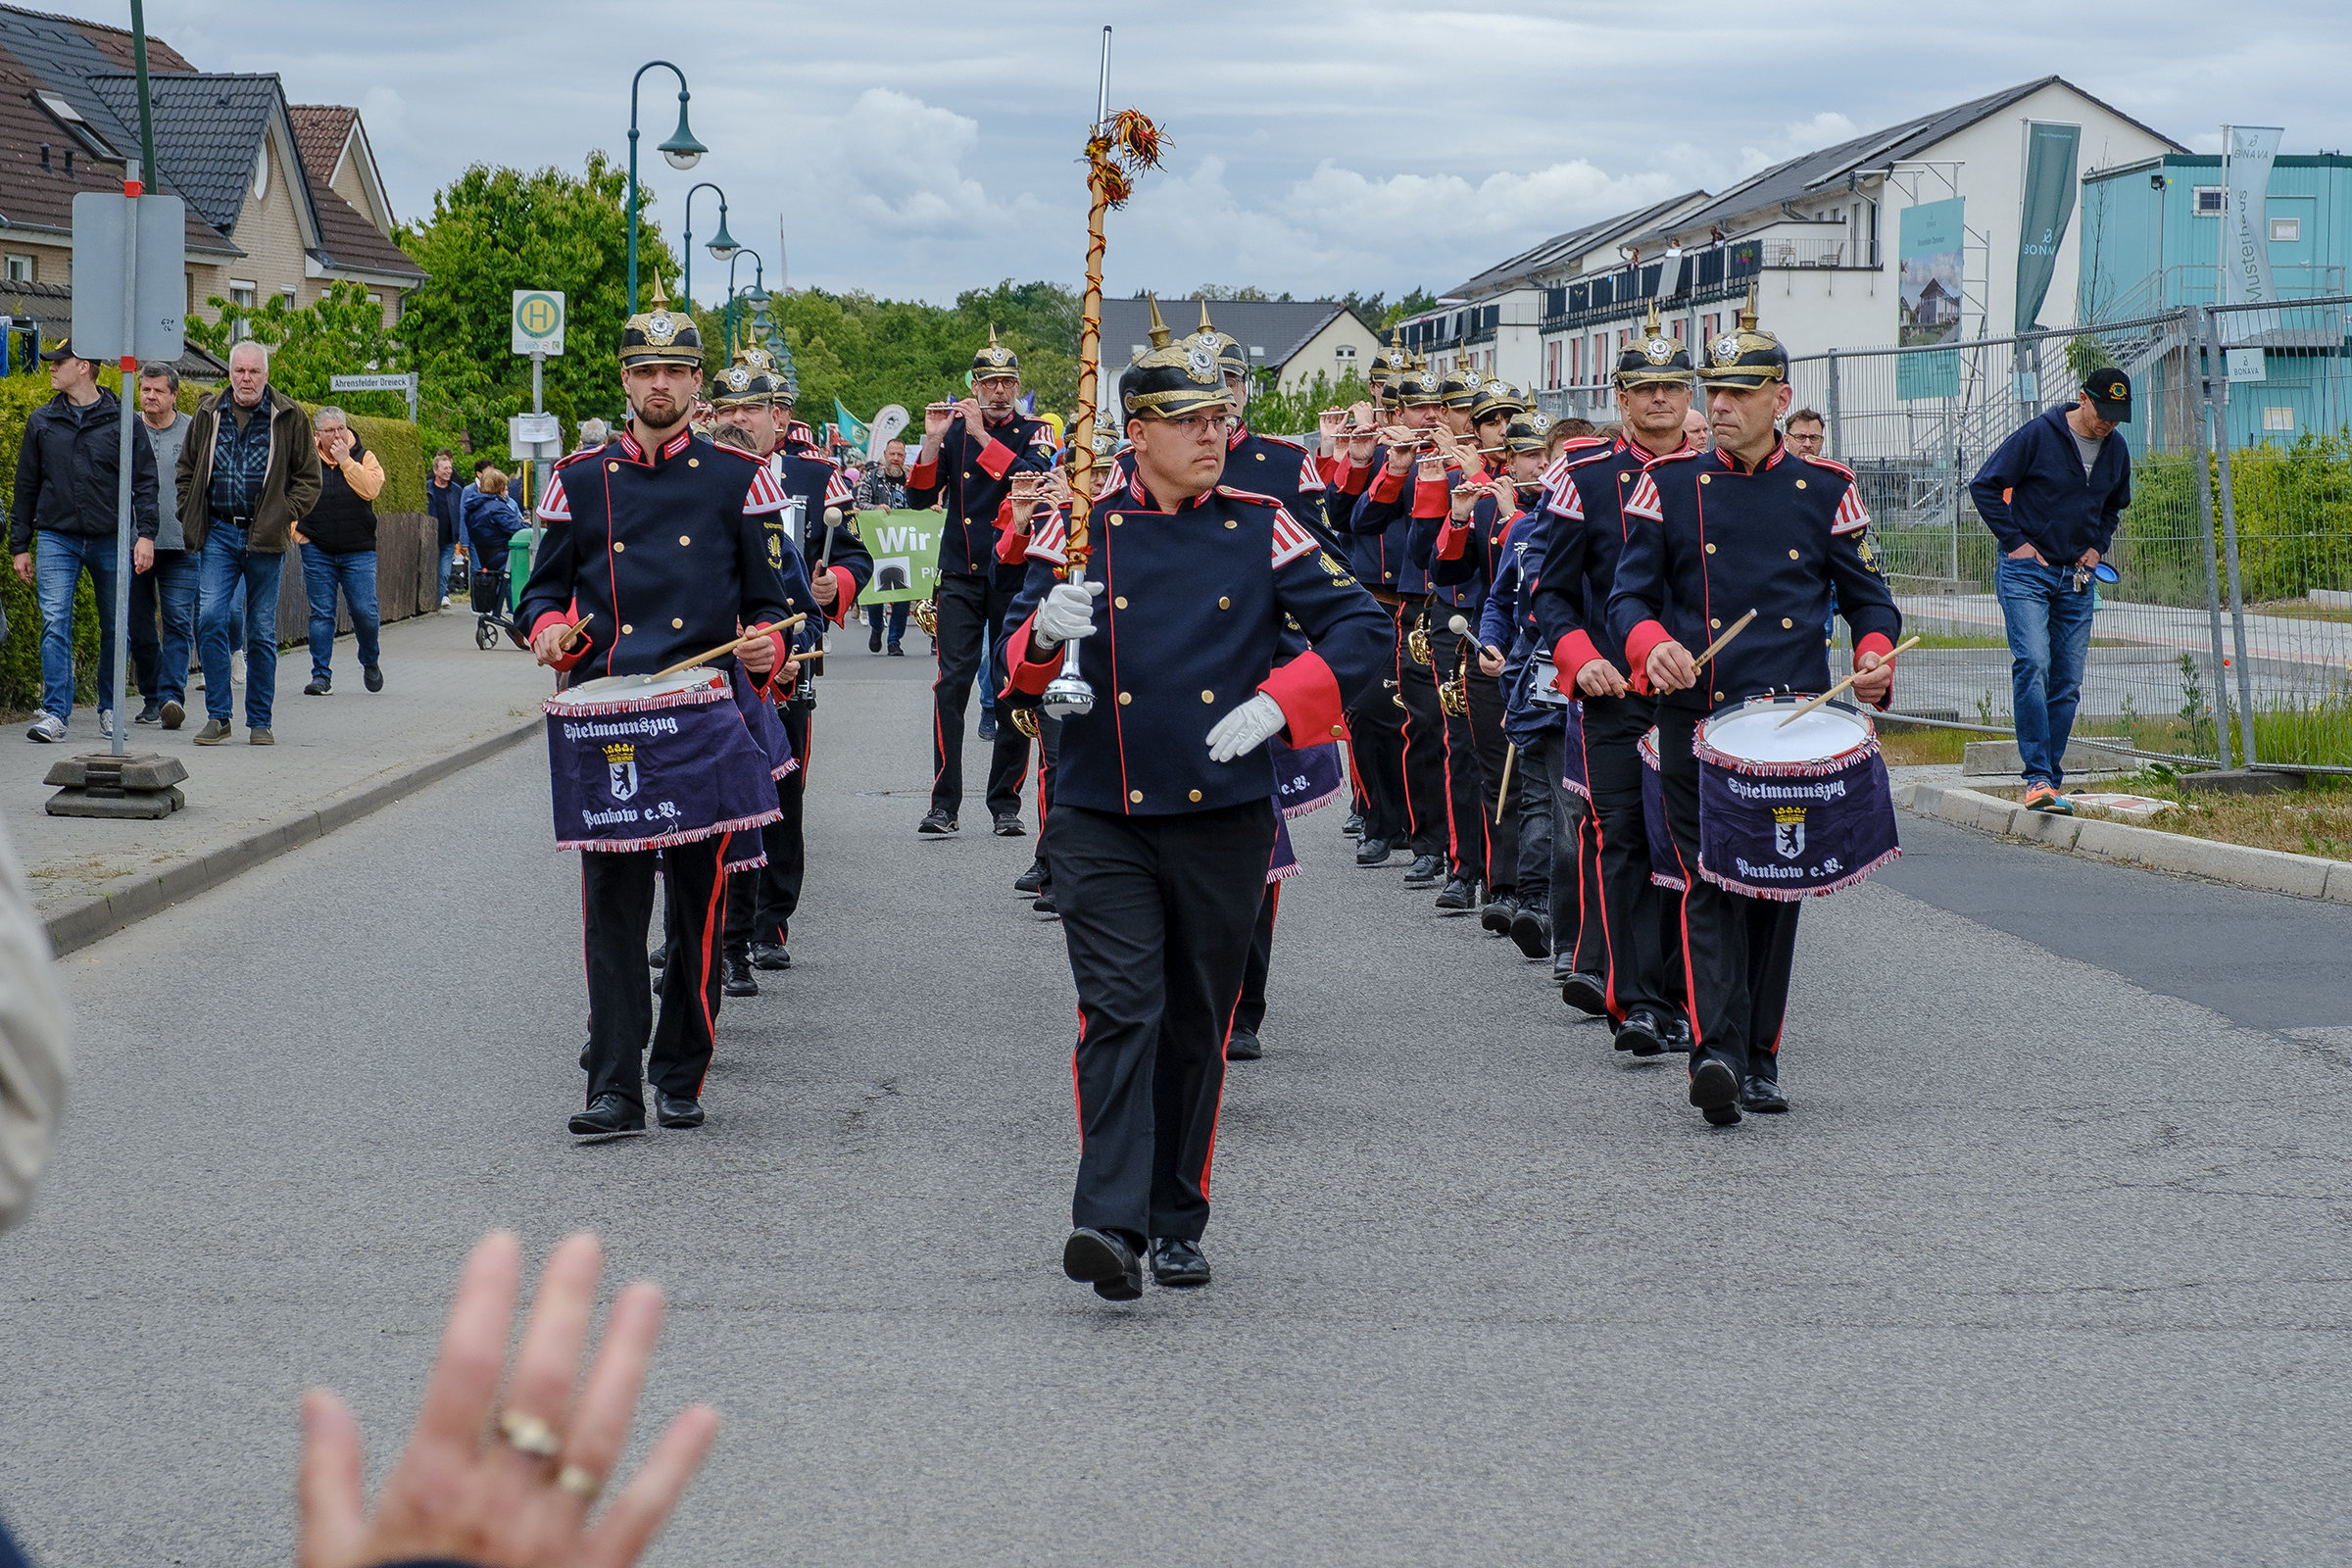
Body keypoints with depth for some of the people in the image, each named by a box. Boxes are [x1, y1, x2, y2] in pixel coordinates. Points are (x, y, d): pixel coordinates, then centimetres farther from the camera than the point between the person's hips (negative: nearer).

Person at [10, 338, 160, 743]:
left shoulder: (124, 420, 1)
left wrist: (146, 534, -9)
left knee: (114, 628, 6)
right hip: (57, 538, 1)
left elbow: (144, 481, 1)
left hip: (110, 540, -1)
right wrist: (19, 545, 10)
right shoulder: (42, 422, 9)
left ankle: (109, 710, 20)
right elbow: (26, 486, 13)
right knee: (55, 623, -12)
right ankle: (55, 713, -14)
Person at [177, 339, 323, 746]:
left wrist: (285, 516, -6)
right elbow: (187, 469, 18)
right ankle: (217, 716, -3)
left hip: (266, 538, -1)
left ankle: (259, 721, 14)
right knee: (211, 618, -12)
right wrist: (191, 517, 6)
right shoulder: (209, 414, 8)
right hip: (220, 533, 1)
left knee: (262, 632, 5)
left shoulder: (289, 417, 2)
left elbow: (309, 477, 6)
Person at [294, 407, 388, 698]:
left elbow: (371, 489, -15)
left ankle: (370, 662, 23)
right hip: (317, 551, 0)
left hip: (358, 553, 0)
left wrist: (346, 460, -16)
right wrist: (296, 531, 1)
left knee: (364, 612, -3)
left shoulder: (363, 457, 3)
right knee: (321, 614, 0)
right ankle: (321, 675, 5)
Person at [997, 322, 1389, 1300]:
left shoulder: (1260, 528, 4)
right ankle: (1111, 1224, -20)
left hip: (1224, 815, 2)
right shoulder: (1083, 527, 3)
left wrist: (1276, 705, -13)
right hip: (1103, 818, -2)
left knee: (1197, 1023, 9)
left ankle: (1177, 1226, 20)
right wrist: (1046, 633, -18)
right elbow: (1019, 669, 5)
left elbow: (1363, 629, 1)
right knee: (1120, 1011, -13)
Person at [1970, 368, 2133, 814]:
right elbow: (1985, 485, -7)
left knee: (2067, 681, 3)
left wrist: (2098, 545, 9)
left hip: (2076, 578, 6)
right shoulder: (2038, 435, -10)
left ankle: (2050, 782, 10)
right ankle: (2037, 778, -22)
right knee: (2032, 665, -19)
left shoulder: (2117, 450, 7)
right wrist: (2015, 541, -11)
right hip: (2026, 573, -5)